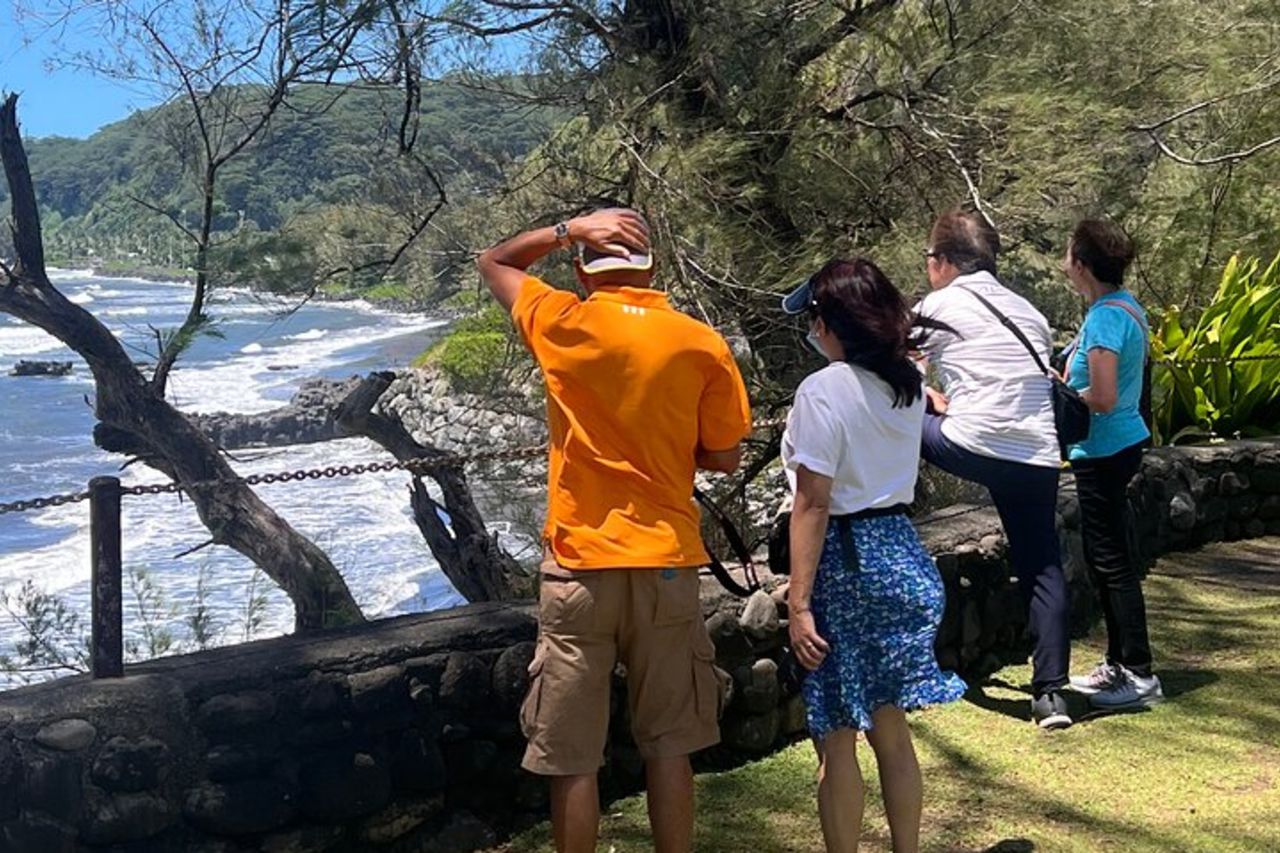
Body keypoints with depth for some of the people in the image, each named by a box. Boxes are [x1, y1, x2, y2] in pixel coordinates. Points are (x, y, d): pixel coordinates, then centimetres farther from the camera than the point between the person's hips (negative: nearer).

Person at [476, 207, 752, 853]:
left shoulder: (563, 326, -5)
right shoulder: (704, 345, -3)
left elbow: (493, 263, 13)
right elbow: (724, 457, 4)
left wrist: (569, 229, 3)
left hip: (580, 565, -1)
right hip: (667, 563, 2)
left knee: (572, 760, 7)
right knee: (669, 748, 13)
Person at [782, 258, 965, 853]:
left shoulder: (823, 391, -15)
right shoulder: (907, 384, 5)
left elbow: (813, 503, -18)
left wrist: (798, 601, -15)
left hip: (844, 559, -7)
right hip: (900, 551, 7)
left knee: (837, 738, 4)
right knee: (890, 725, 17)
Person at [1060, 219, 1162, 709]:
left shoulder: (1104, 318, -20)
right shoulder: (1128, 307, 10)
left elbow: (1102, 398, -25)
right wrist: (1066, 381, 11)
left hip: (1103, 452, -10)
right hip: (1122, 443, 10)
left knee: (1111, 562, -2)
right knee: (1105, 558, 17)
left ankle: (1140, 674, 5)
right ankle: (1118, 665, 26)